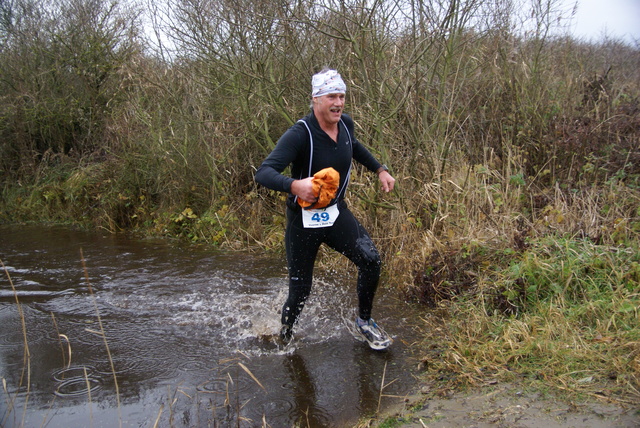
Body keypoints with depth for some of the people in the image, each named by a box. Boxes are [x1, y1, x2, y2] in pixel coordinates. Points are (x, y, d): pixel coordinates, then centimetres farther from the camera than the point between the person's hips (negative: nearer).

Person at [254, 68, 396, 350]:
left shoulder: (345, 124, -3)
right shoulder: (299, 134, -24)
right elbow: (264, 173, -34)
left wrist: (380, 170, 16)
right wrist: (294, 186, -52)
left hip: (336, 212, 5)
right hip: (304, 219, -5)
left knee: (370, 260, -13)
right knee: (300, 290, 2)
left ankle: (363, 324, 10)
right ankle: (283, 338, 32)